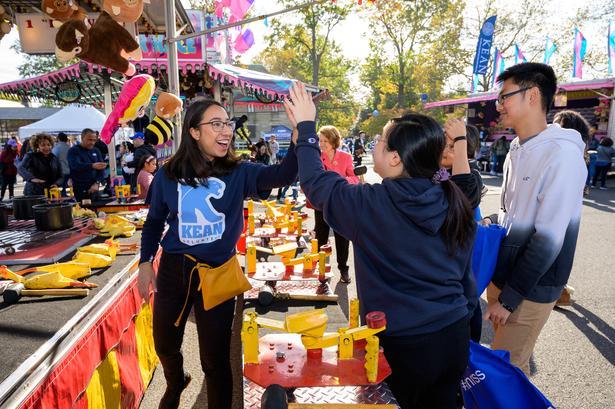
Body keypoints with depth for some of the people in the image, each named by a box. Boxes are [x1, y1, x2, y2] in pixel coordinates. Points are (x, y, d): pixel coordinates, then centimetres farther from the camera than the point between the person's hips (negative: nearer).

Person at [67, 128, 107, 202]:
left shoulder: (96, 151, 13)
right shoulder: (73, 151, -2)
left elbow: (101, 169, 6)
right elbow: (75, 165, -22)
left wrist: (97, 183, -12)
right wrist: (92, 166, -41)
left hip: (93, 190, 5)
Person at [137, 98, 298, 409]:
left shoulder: (239, 173, -11)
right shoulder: (168, 175, -6)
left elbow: (283, 174, -29)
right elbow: (154, 222, 8)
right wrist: (145, 262, 4)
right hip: (173, 270, 3)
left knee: (215, 359, 10)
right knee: (165, 345, 26)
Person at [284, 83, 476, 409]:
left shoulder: (371, 204, -20)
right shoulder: (455, 203, -7)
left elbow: (316, 183, -4)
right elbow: (465, 271, 4)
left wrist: (306, 127, 5)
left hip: (404, 342, -5)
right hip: (455, 335, 5)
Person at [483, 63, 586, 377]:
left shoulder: (562, 154, -20)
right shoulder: (517, 150, 6)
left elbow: (549, 239, -22)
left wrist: (509, 297, -17)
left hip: (531, 289, -7)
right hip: (501, 275, 7)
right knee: (507, 360, 20)